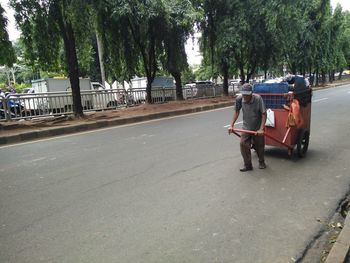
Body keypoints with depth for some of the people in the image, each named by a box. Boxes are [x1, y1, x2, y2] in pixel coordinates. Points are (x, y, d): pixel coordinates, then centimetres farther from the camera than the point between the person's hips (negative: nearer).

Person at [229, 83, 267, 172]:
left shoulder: (258, 98, -24)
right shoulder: (239, 99, -16)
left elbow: (264, 114, -19)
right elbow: (236, 112, 0)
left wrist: (261, 129, -24)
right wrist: (232, 125, -5)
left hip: (258, 128, -2)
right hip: (246, 127, 2)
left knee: (259, 146, 11)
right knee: (243, 144, -7)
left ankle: (261, 162, 38)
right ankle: (248, 165, 9)